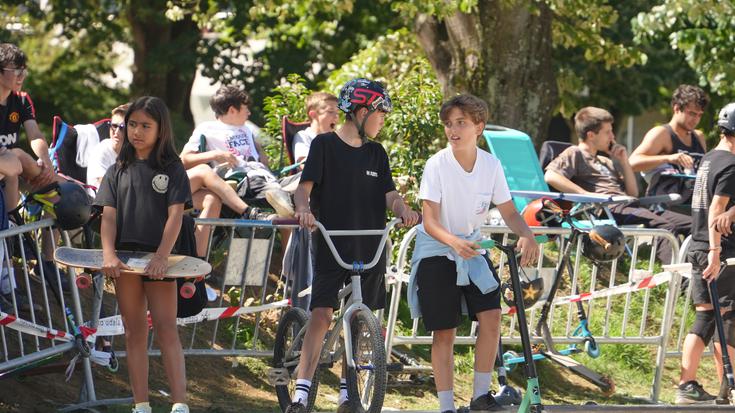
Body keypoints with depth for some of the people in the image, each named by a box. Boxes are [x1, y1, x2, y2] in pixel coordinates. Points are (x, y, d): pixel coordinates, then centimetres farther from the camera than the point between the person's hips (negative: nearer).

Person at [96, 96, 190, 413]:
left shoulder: (172, 169, 3)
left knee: (166, 330, -8)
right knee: (135, 333, 6)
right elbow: (109, 215, 3)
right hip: (125, 258, 3)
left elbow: (175, 215, -6)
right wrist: (108, 255, -14)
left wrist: (162, 256, -19)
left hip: (158, 260, -3)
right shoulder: (118, 171, 11)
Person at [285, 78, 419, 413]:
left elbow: (389, 194, 5)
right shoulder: (325, 144, -1)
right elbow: (305, 187, -8)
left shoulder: (376, 153, 13)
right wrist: (303, 209, -30)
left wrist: (403, 210, -17)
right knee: (321, 314, -13)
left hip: (370, 248, 5)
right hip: (331, 246, -5)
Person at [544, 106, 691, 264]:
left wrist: (624, 162, 20)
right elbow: (550, 176, -12)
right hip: (610, 210, -9)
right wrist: (587, 195, -16)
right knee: (665, 226, -34)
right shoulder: (575, 154, 8)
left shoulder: (606, 162, 33)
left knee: (691, 223, -10)